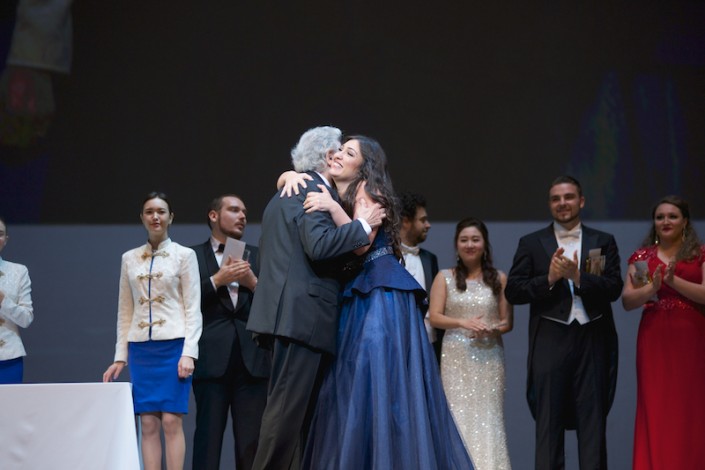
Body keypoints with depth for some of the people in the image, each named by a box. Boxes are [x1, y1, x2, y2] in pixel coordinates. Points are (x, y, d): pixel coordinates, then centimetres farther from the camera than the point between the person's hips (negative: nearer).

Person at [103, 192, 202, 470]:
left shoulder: (184, 255, 2)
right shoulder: (130, 259, 12)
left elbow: (193, 308, -1)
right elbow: (125, 311, 14)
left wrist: (189, 353, -11)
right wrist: (120, 357, 9)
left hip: (174, 345, -3)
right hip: (141, 348, 3)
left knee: (171, 421, -9)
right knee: (148, 425, -1)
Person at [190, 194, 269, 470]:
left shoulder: (257, 256, 18)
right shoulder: (193, 256, 9)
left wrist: (254, 283, -5)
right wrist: (217, 280, -8)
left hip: (253, 357, 3)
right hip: (212, 358, -2)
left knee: (252, 439, -1)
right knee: (208, 436, -5)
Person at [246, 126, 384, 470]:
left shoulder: (286, 192, 24)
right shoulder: (313, 191, -7)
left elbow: (268, 255, 27)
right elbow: (319, 245, -21)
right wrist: (363, 224, -12)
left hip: (286, 315, 10)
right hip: (302, 315, -10)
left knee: (298, 409, 10)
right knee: (288, 407, -10)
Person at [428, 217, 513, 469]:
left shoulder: (499, 278, 7)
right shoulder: (445, 278, 6)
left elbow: (508, 322, 8)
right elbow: (434, 317, -1)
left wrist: (492, 329, -13)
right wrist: (462, 322, -17)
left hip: (489, 356, 0)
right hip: (456, 357, 0)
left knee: (487, 417, -3)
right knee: (458, 415, -5)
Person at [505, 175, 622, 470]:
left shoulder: (603, 242, 10)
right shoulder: (531, 244, 8)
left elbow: (614, 288, -2)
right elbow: (512, 291, 0)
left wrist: (577, 277, -16)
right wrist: (549, 278, -13)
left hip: (593, 342, 1)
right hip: (550, 343, -1)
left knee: (593, 420, 3)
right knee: (548, 421, 1)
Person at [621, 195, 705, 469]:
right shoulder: (642, 257, 11)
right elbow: (627, 301, 1)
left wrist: (673, 280, -19)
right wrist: (653, 287, -17)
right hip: (654, 339, 2)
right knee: (655, 410, 0)